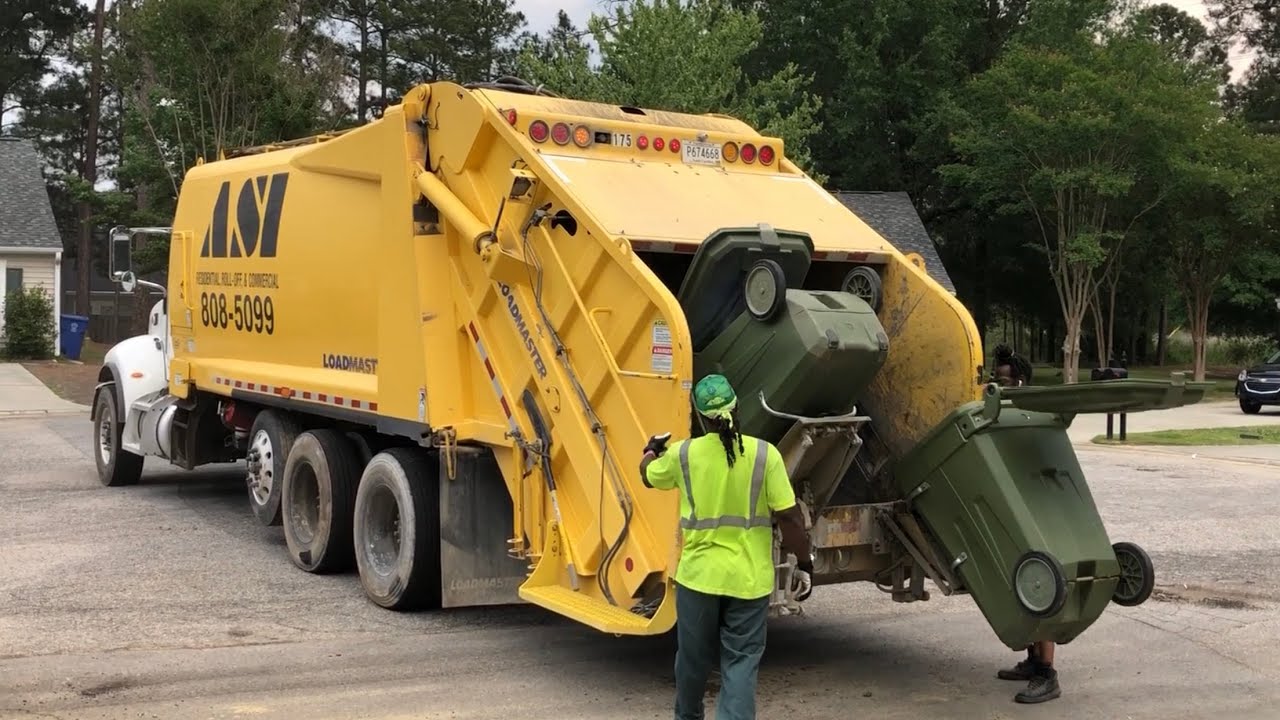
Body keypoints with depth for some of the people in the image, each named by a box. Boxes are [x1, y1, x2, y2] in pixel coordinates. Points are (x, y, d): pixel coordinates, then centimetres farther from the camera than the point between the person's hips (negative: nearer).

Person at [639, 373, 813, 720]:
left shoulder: (683, 454, -5)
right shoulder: (764, 454, -11)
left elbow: (649, 476, 17)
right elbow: (789, 516, -10)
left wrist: (651, 451, 38)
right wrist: (804, 563, 1)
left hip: (698, 574, 2)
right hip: (749, 578, -1)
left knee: (693, 657, 19)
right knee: (741, 661, 6)